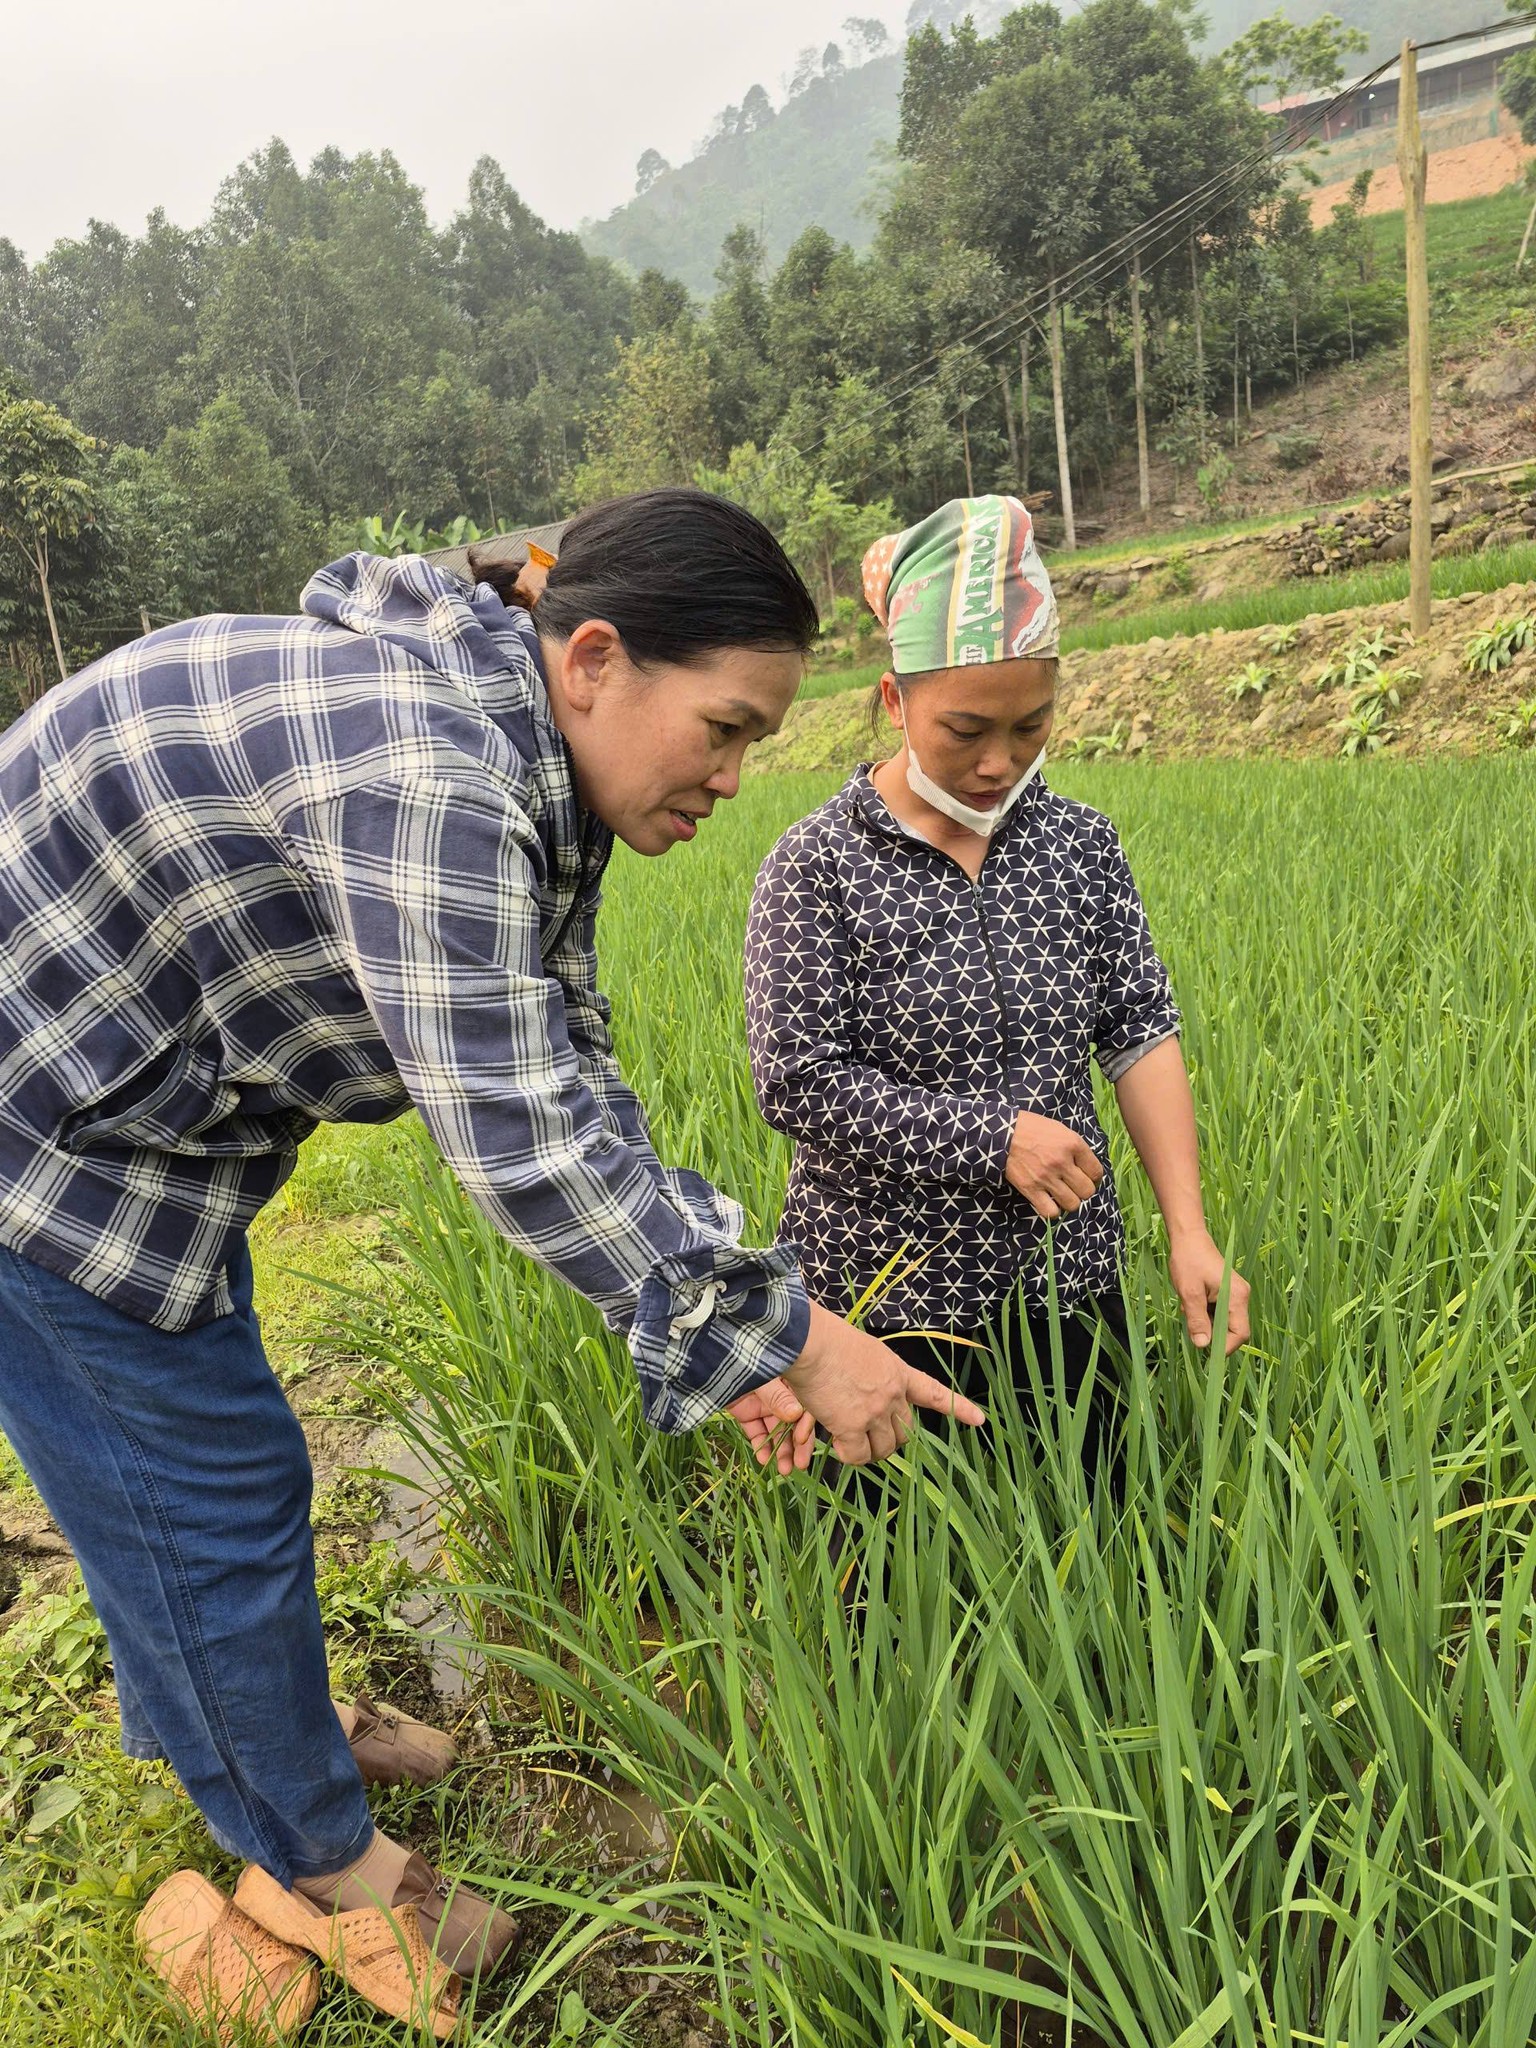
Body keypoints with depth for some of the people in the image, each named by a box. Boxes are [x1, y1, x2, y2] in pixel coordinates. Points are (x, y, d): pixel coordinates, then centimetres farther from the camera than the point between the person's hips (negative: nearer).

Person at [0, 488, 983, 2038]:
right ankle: (324, 1876, 30)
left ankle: (206, 1713, 52)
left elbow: (567, 1078, -2)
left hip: (132, 1108, 9)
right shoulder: (424, 769, -34)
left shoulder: (533, 784, -3)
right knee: (215, 1486, 5)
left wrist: (720, 1329, -5)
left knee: (180, 1436, 24)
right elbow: (518, 1143, -36)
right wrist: (780, 1331, -27)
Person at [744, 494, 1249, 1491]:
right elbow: (799, 1083, -15)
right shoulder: (816, 866, -12)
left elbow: (1143, 1032, 1)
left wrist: (1190, 1229, -6)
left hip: (1068, 1283, 4)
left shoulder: (1079, 840, 1)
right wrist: (998, 1137, -19)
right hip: (889, 1297, -3)